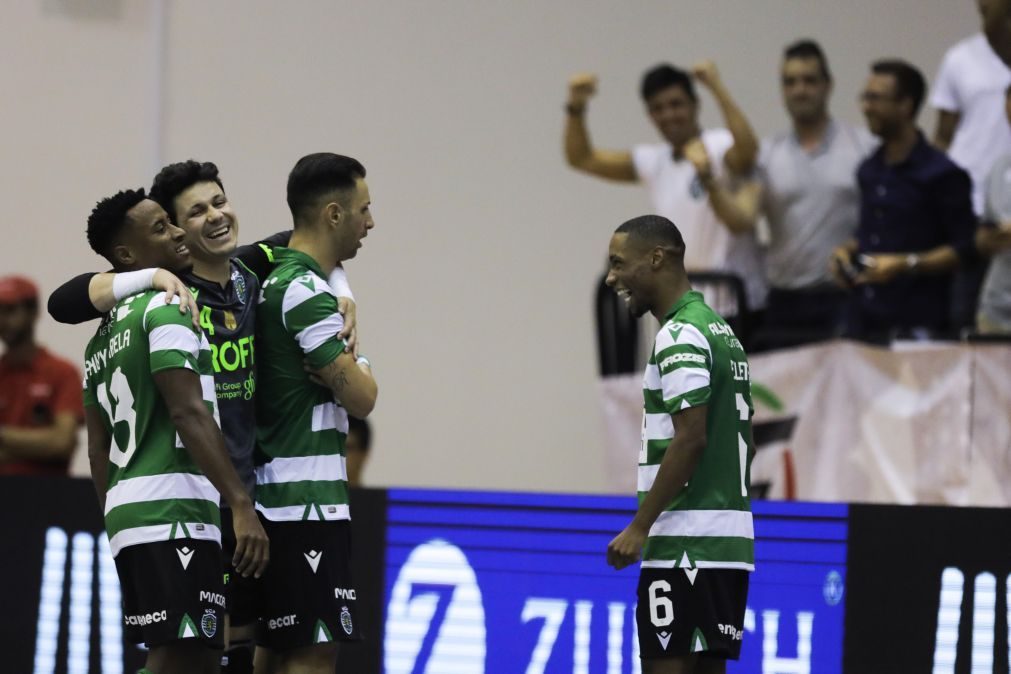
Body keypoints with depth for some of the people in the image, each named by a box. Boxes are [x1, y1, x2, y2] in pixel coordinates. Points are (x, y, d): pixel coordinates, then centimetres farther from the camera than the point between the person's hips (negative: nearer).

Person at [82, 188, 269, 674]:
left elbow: (98, 448, 22)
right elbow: (189, 413, -17)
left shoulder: (104, 336, 20)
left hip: (125, 508, 9)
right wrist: (241, 504, -21)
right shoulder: (166, 308, -7)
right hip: (173, 510, -9)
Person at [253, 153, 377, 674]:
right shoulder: (305, 291, -14)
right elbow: (360, 397, -13)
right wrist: (359, 369, 6)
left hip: (279, 501, 10)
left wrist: (344, 367, 1)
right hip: (307, 500, -10)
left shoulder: (279, 278, 15)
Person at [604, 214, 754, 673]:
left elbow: (690, 439, -20)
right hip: (725, 541, 10)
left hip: (685, 546, -10)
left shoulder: (681, 336, -13)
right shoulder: (720, 331, 17)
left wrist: (639, 527, -18)